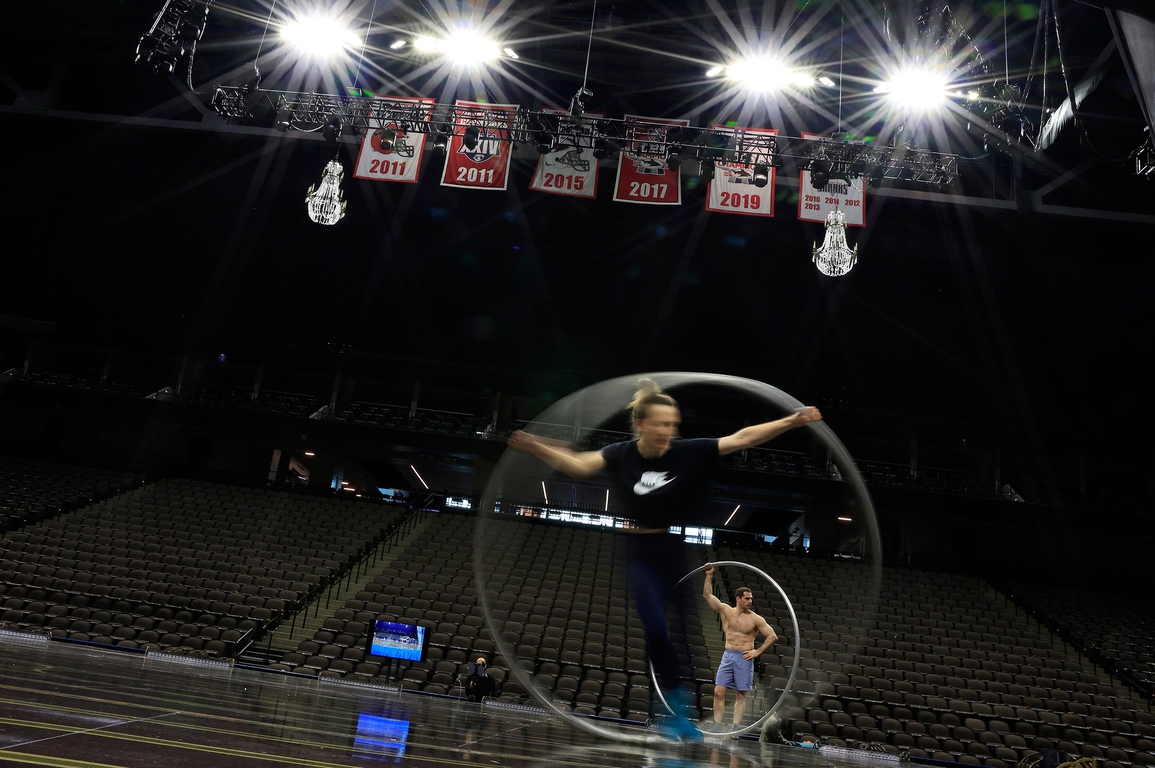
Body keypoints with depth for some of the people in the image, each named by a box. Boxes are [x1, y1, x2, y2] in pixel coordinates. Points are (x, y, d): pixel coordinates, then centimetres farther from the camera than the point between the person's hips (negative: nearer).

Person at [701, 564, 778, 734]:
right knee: (719, 691, -3)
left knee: (740, 695, 2)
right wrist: (709, 575, -7)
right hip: (727, 656, 2)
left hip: (744, 658, -2)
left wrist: (757, 652, -3)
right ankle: (718, 725, 6)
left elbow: (772, 637, 3)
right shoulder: (725, 610, 4)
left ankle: (735, 728, 9)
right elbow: (707, 595, 1)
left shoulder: (755, 619, -1)